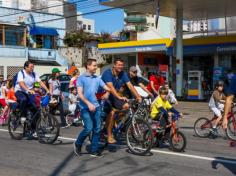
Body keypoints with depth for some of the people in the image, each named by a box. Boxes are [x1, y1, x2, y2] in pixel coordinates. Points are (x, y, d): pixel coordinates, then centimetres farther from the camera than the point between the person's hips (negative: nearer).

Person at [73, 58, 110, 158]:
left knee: (97, 129, 4)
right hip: (85, 108, -5)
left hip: (96, 107, 5)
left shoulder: (97, 79, 10)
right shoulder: (81, 78, -4)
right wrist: (88, 103, -24)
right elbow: (80, 94, -11)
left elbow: (107, 88, 7)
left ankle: (94, 150, 14)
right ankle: (77, 144, 12)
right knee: (89, 128, -13)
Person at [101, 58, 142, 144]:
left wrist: (138, 96, -22)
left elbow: (130, 85, -10)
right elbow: (110, 87, -32)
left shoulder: (123, 74, -3)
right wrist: (119, 97, -44)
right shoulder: (107, 73, -20)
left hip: (114, 96, 6)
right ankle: (109, 136, -16)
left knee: (126, 106, -18)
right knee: (111, 112, -26)